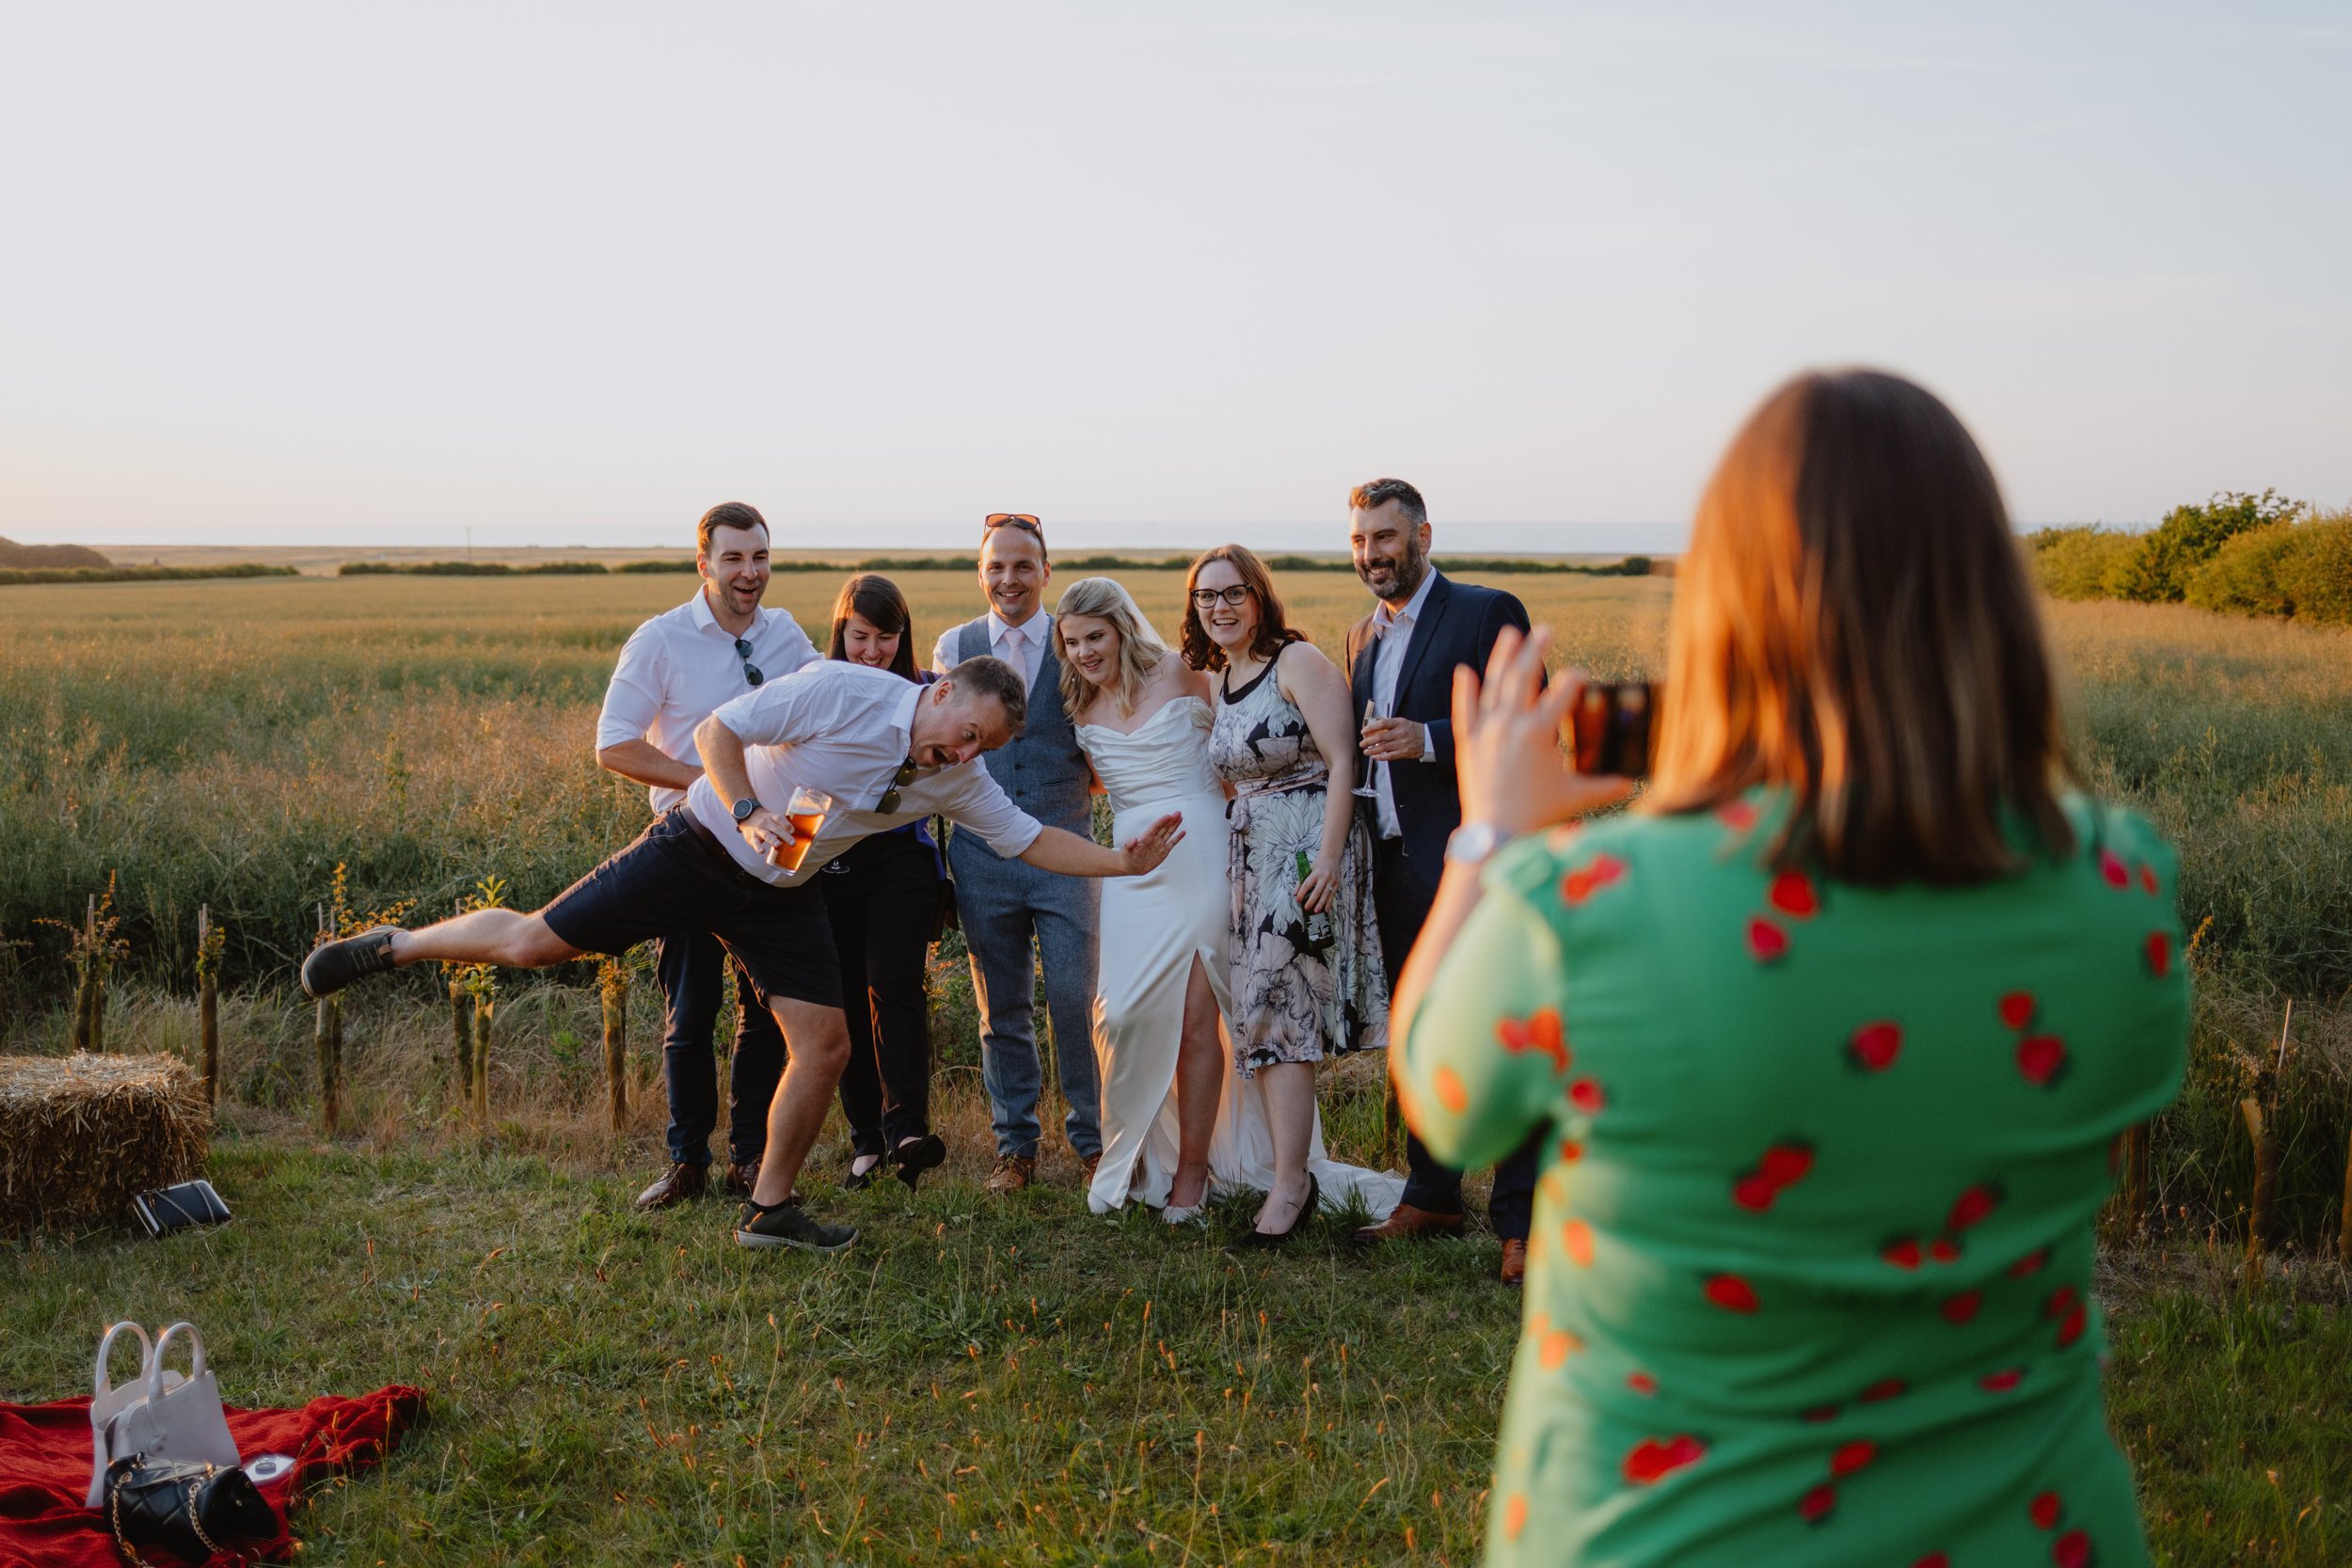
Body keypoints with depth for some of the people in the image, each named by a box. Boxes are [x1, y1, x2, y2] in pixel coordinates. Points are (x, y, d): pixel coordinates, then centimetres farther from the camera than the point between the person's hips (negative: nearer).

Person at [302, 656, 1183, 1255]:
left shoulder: (956, 779, -4)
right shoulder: (842, 691, -23)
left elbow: (1029, 838, 4)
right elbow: (718, 730, -19)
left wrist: (1124, 862, -4)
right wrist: (749, 813, -32)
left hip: (782, 892, 6)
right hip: (701, 850, -5)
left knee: (824, 1046, -1)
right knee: (534, 943, -9)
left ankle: (770, 1209, 17)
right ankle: (390, 946, 18)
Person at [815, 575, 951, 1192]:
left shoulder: (927, 694, 3)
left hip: (903, 858, -1)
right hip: (833, 861, 2)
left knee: (893, 985, -17)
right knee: (848, 999, 4)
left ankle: (907, 1129, -23)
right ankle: (865, 1140, 13)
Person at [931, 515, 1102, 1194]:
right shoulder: (953, 646, 7)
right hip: (982, 851, 2)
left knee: (1076, 1000, -3)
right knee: (1001, 1009, 9)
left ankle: (1093, 1139, 15)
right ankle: (1015, 1144, 23)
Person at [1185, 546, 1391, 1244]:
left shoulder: (1298, 662, -10)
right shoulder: (1218, 680, 14)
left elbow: (1341, 761, -15)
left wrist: (1329, 856, -22)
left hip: (1309, 851, -8)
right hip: (1252, 855, 8)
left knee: (1278, 1010, -9)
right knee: (1266, 1011, 6)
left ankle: (1291, 1183, -3)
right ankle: (1292, 1172, 15)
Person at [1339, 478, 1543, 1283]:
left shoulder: (1488, 613, -6)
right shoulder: (1363, 636, 16)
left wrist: (1429, 739, -24)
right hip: (1395, 863, 8)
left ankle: (1521, 1221, 3)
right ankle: (1430, 1198, 28)